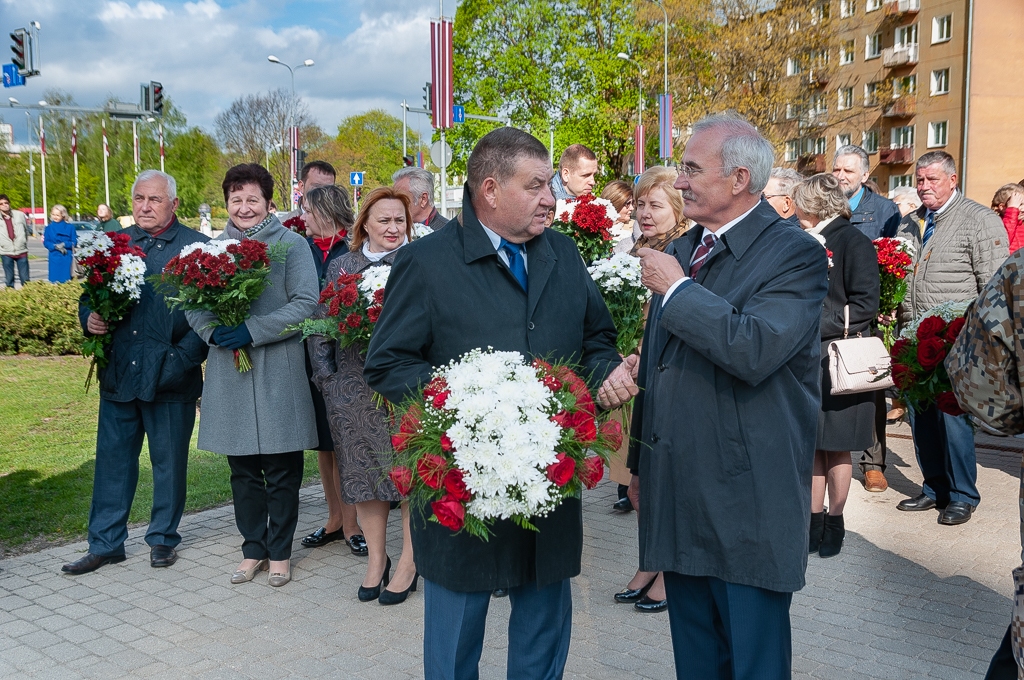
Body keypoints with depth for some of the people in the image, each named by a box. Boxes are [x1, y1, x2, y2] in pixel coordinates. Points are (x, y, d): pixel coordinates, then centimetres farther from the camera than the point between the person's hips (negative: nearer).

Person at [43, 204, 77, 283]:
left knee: (66, 280, -1)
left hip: (67, 257, -1)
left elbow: (74, 242, 1)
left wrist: (64, 244, -15)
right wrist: (55, 246, -14)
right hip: (54, 257, 1)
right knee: (54, 280, 0)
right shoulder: (49, 228, 6)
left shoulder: (70, 227, 3)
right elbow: (46, 242, 3)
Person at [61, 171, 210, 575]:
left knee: (169, 462, 10)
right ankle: (105, 543, 22)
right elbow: (89, 295, 16)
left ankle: (163, 538, 26)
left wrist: (183, 358, -16)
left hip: (170, 378, -3)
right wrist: (89, 319, -6)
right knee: (112, 460, 10)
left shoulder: (197, 247, -3)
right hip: (118, 374, 4)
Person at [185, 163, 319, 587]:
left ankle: (280, 552, 20)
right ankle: (253, 549, 26)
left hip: (279, 372, -3)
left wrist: (253, 331, -17)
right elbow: (191, 302, 9)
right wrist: (213, 330, -12)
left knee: (282, 471, 5)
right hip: (228, 370, 4)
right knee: (243, 470, 12)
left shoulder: (291, 245, -1)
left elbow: (306, 304, -9)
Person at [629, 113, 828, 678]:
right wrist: (640, 463, 22)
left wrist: (676, 289, -17)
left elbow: (754, 350, -29)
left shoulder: (795, 254, -10)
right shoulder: (679, 253, 13)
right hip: (676, 496, 7)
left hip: (748, 502, -7)